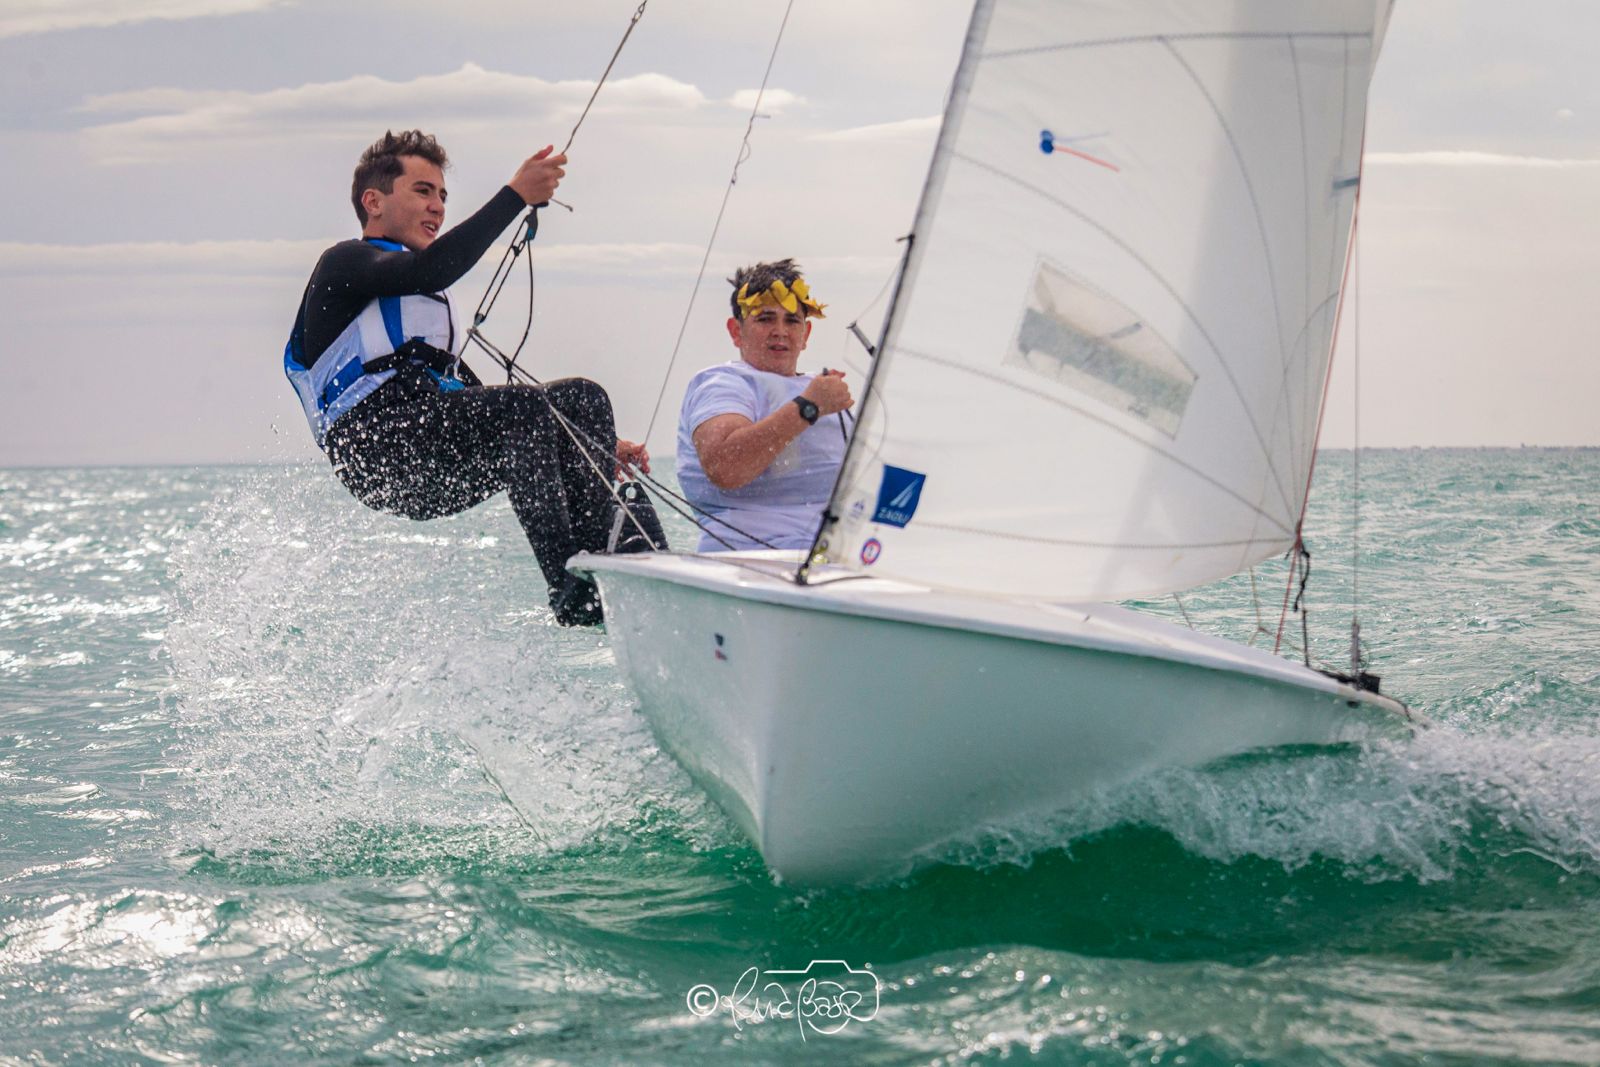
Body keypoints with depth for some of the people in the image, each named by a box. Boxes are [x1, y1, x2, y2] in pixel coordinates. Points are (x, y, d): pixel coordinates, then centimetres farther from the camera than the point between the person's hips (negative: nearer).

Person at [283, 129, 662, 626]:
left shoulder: (430, 303, 35)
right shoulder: (345, 263, 9)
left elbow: (483, 403, 31)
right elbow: (431, 268, -14)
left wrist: (595, 446, 21)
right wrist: (517, 193, -14)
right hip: (379, 442, -8)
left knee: (580, 397, -8)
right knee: (524, 406, -28)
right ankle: (572, 593, -38)